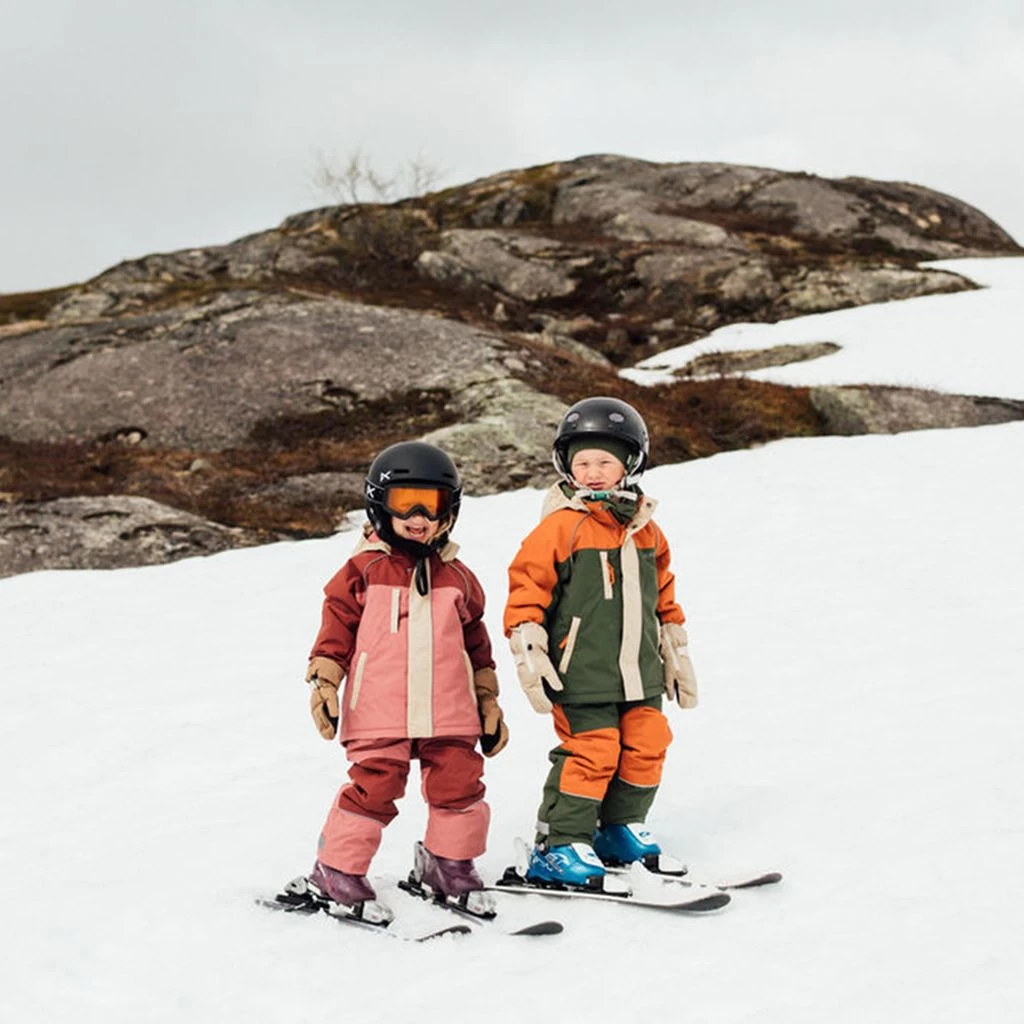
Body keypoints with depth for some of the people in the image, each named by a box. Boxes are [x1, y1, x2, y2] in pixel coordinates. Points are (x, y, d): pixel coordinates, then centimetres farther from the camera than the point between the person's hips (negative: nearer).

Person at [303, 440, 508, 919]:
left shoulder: (457, 577, 13)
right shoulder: (363, 571, 2)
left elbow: (476, 643, 19)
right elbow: (336, 628, 3)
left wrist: (488, 702, 19)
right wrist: (324, 684, -5)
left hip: (448, 715, 4)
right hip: (379, 714, -4)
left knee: (460, 785, 3)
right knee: (373, 788, -6)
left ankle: (449, 863, 23)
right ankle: (338, 868, 9)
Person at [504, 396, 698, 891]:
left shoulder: (646, 530, 12)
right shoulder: (560, 526, -8)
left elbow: (664, 597, 22)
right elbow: (526, 587, -9)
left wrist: (676, 655, 24)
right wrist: (529, 655, -14)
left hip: (639, 673, 7)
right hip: (582, 673, -7)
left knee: (647, 745, 8)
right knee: (591, 752, -10)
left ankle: (621, 829, 26)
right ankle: (559, 845, 0)